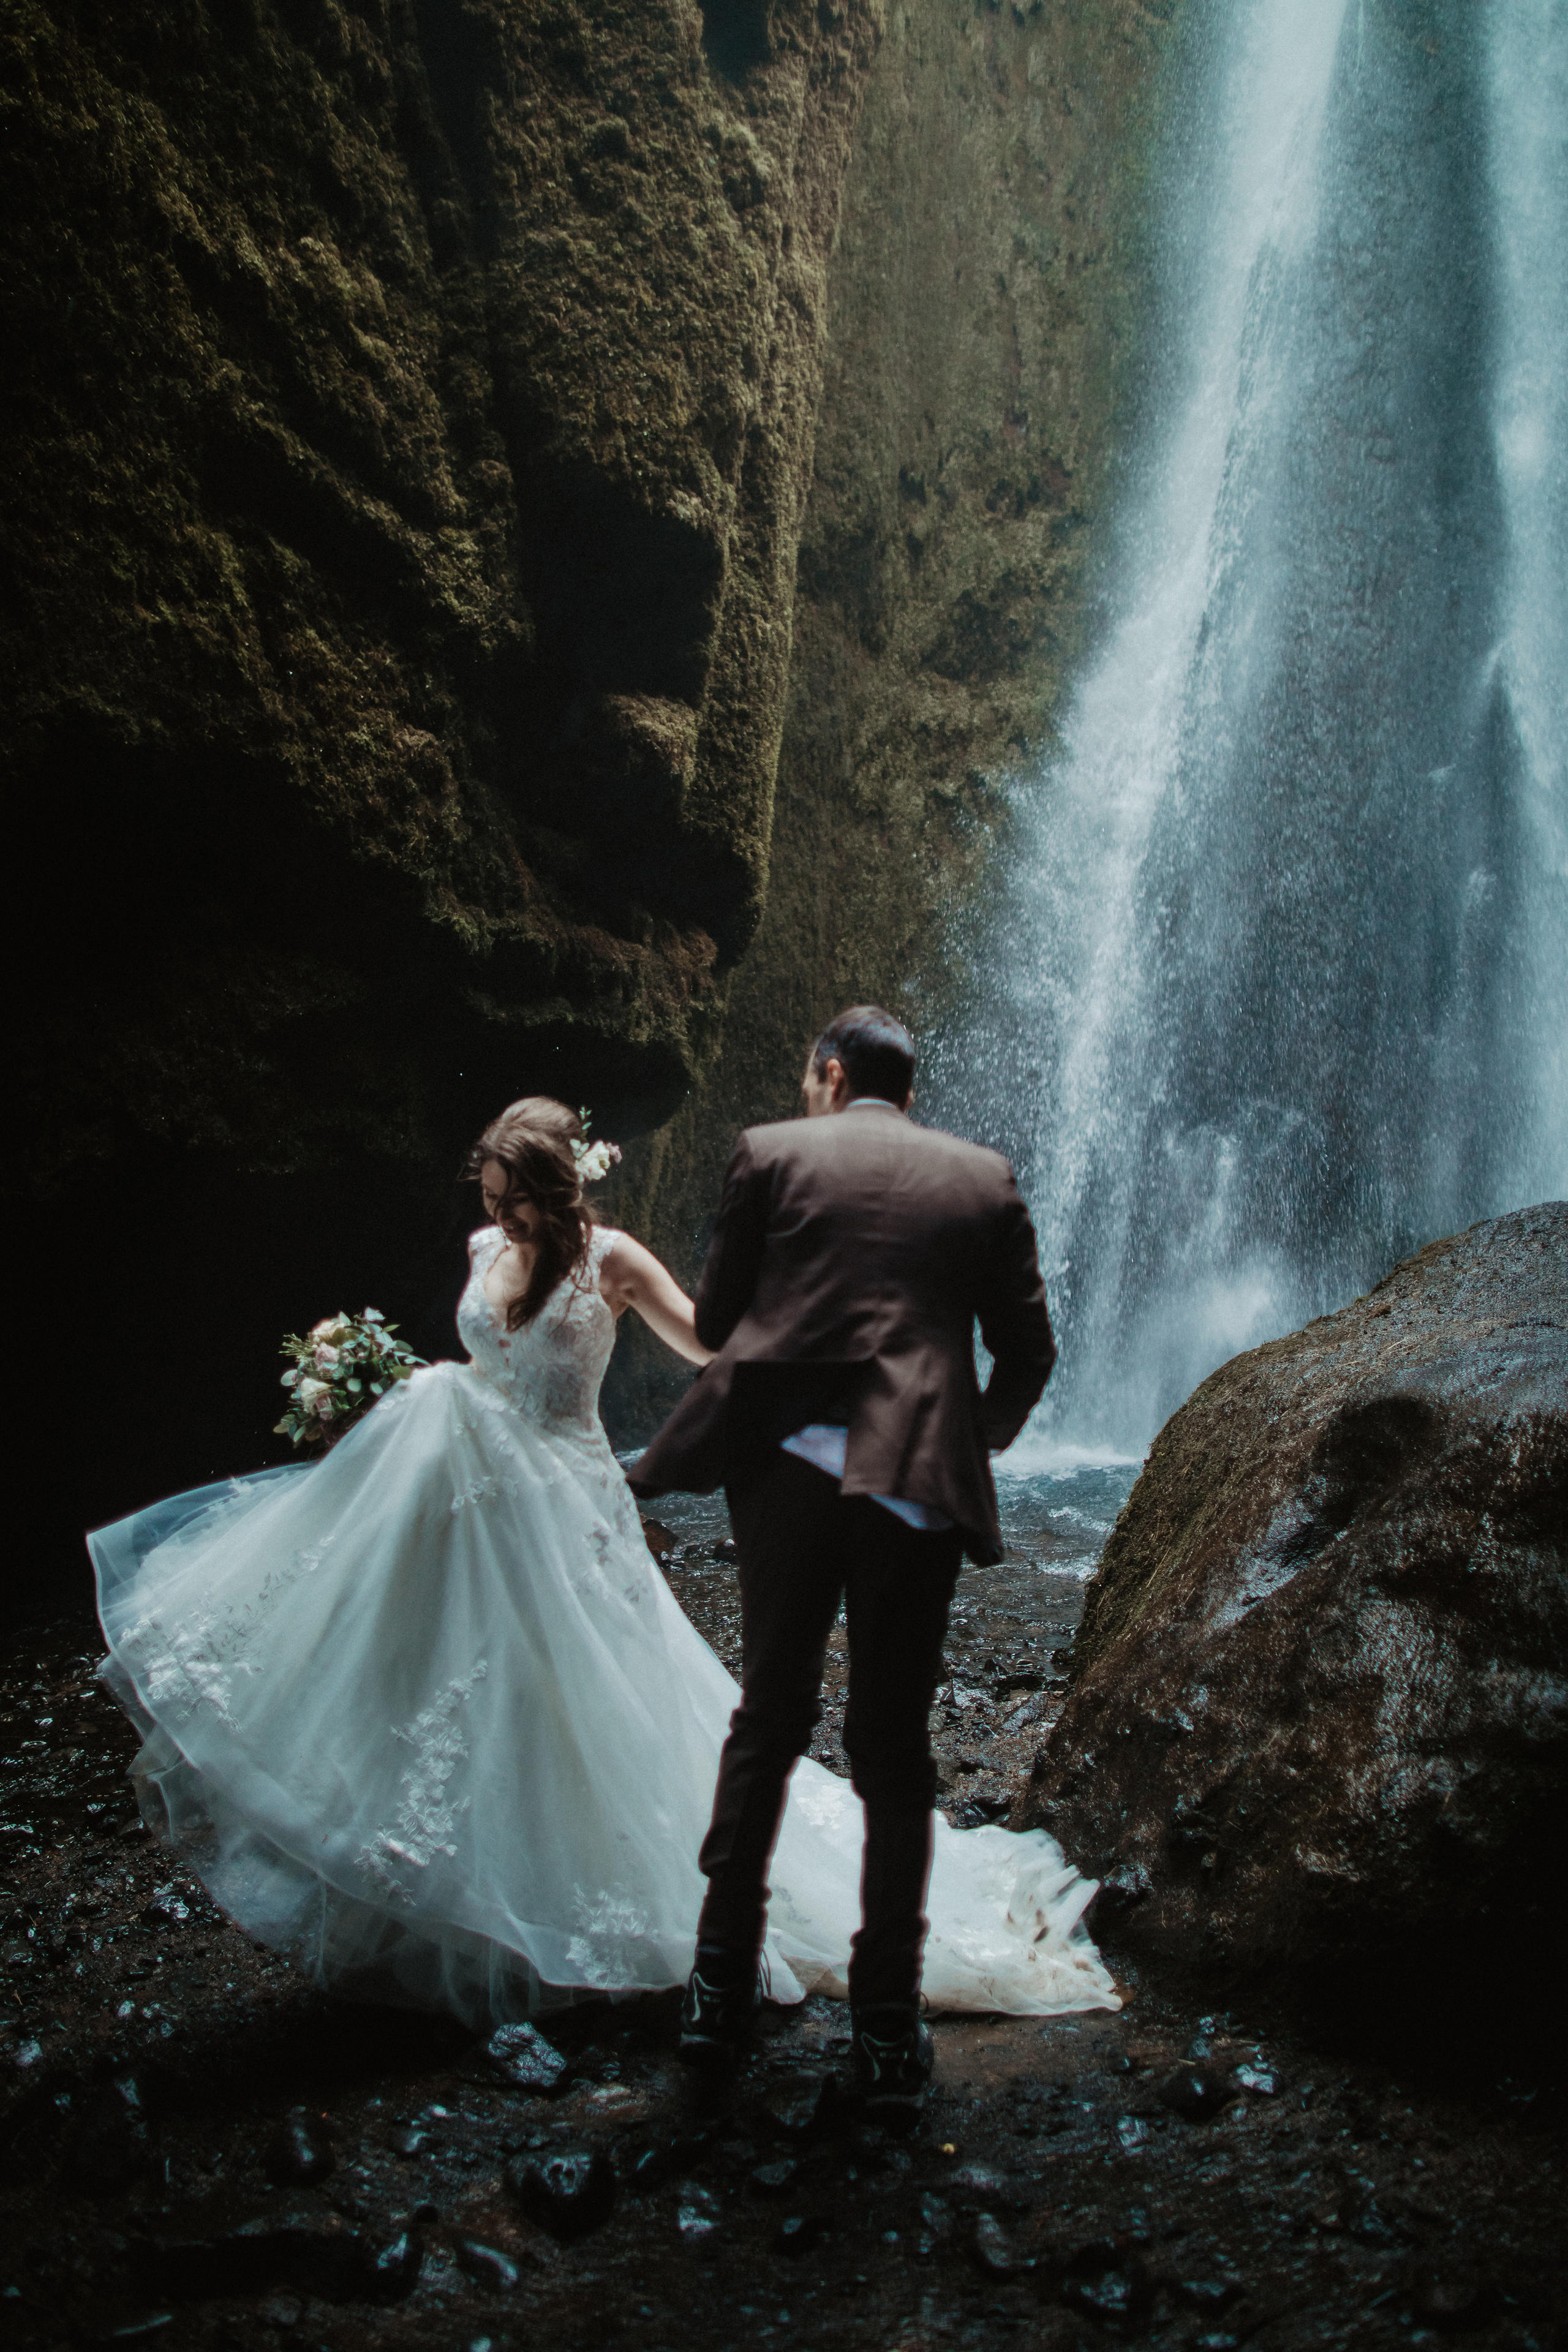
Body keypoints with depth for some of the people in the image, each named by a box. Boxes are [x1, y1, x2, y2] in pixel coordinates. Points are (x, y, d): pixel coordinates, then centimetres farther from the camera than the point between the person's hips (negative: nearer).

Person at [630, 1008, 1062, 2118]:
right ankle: (888, 2032, 15)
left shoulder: (772, 1153, 5)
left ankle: (724, 1983, 25)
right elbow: (1028, 1351, 8)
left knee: (768, 1720, 17)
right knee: (895, 1755, 10)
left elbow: (714, 1320, 8)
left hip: (787, 1471, 0)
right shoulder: (984, 1177, 8)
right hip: (915, 1485, 0)